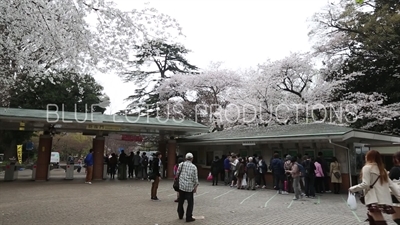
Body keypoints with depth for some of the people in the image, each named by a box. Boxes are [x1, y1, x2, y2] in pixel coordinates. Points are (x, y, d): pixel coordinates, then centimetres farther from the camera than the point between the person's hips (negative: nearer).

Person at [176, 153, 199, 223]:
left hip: (181, 186, 3)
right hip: (189, 187, -3)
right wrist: (195, 187, 6)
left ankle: (180, 215, 28)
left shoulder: (181, 164, -1)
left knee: (181, 201, 16)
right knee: (190, 202, 7)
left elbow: (177, 174, 2)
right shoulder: (194, 167, -6)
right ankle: (189, 217, 7)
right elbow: (195, 178, -4)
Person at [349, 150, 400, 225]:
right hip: (385, 200, 8)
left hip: (375, 200, -8)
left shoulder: (367, 167, -4)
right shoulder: (382, 169, 19)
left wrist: (353, 189, 0)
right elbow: (392, 184, 13)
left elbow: (365, 184, -11)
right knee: (371, 216, 23)